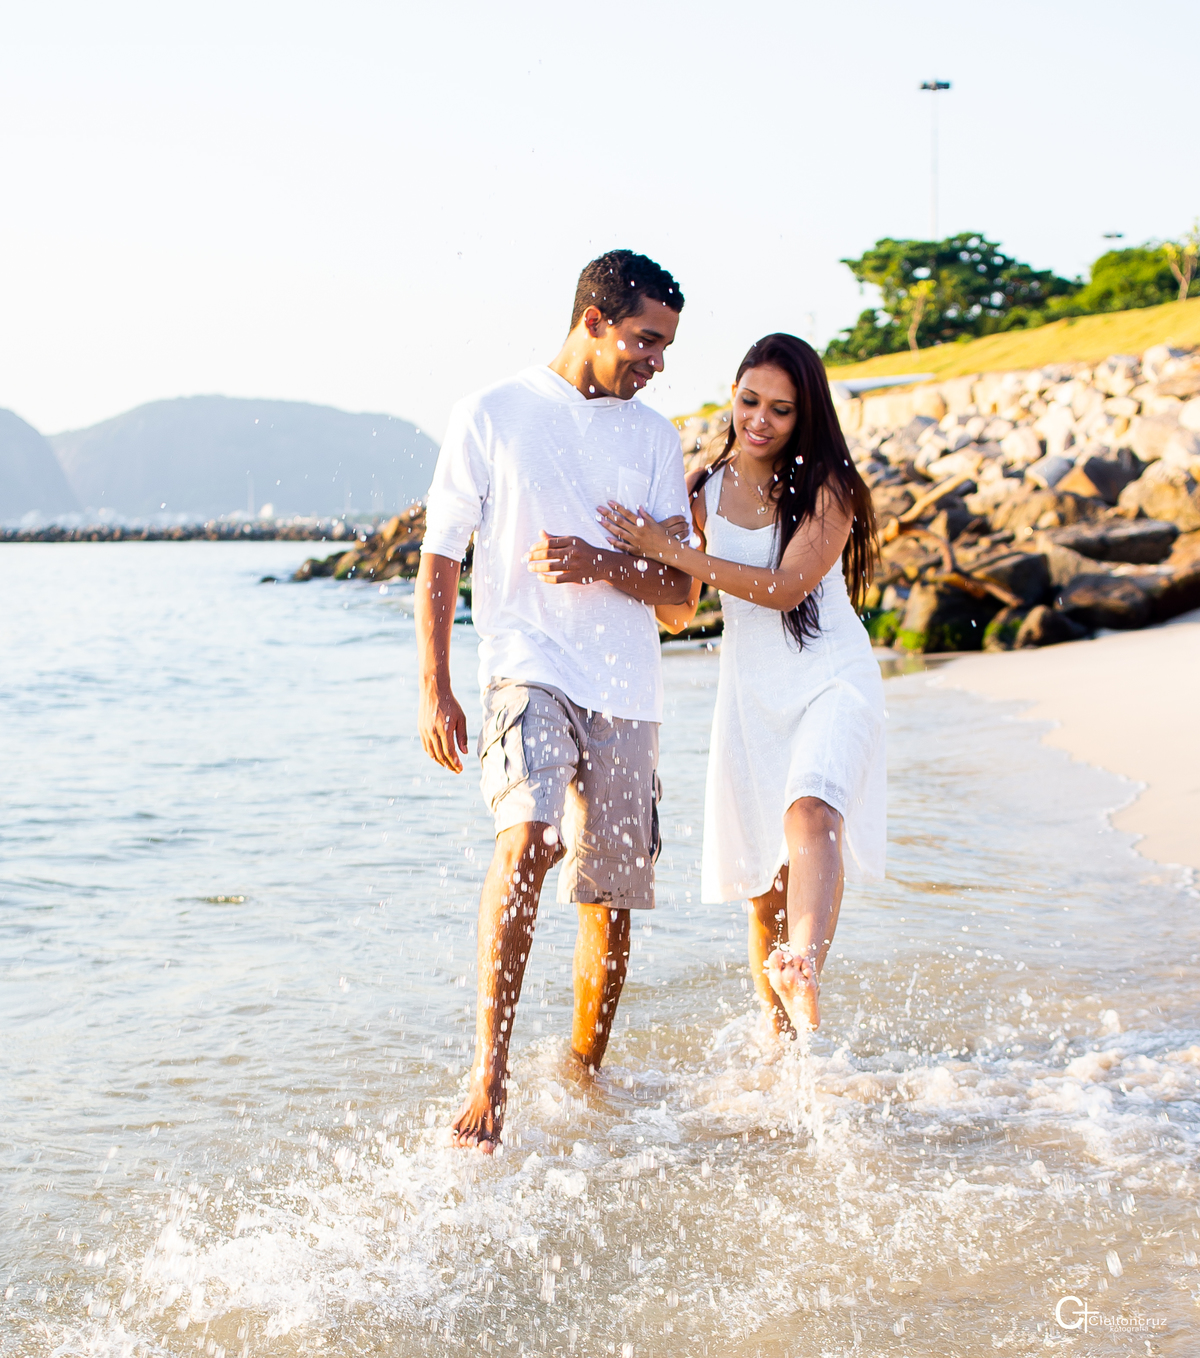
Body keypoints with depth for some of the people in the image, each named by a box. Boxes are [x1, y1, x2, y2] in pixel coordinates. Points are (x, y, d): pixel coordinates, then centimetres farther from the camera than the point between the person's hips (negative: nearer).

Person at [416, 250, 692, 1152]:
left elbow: (680, 590, 9)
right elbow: (440, 559, 5)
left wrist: (600, 565, -10)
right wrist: (434, 689, -3)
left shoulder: (654, 438, 13)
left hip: (627, 689, 4)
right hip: (526, 670, -4)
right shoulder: (491, 417, 4)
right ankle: (489, 1075, -26)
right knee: (527, 841, -27)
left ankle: (585, 1079, 25)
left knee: (612, 897, 6)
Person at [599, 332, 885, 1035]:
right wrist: (639, 556, -7)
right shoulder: (705, 491, 5)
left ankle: (803, 976, -52)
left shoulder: (828, 488, -7)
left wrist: (669, 550, -20)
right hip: (751, 693, 4)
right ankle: (779, 1038, 20)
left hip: (832, 680, -4)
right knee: (765, 886, 5)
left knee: (811, 810, -32)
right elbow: (680, 615, 11)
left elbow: (785, 587, -18)